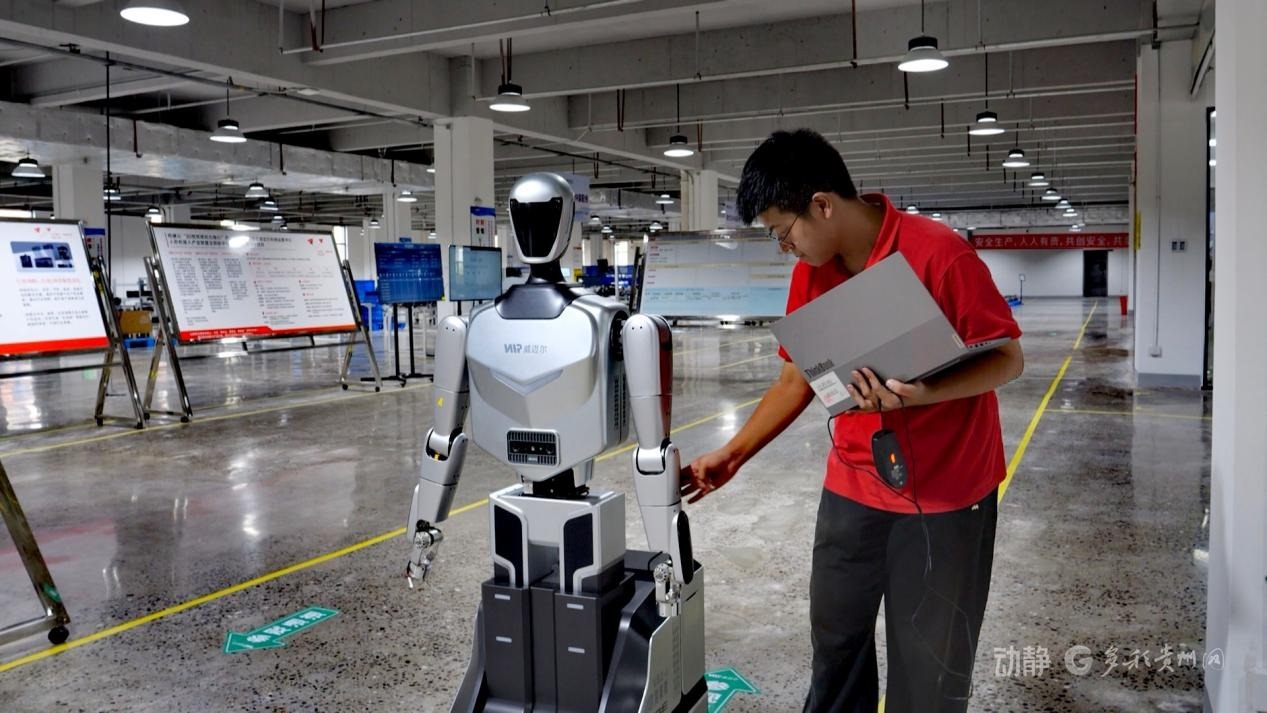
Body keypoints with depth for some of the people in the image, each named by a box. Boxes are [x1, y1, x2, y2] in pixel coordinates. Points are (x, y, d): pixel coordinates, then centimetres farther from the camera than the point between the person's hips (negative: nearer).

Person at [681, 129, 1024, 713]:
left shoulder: (939, 253, -20)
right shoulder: (810, 273, -1)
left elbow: (1008, 359, -15)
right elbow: (798, 378, 7)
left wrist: (921, 394, -32)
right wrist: (732, 455, 1)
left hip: (946, 491, -5)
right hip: (852, 487, 5)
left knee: (930, 662, 8)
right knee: (835, 636, 16)